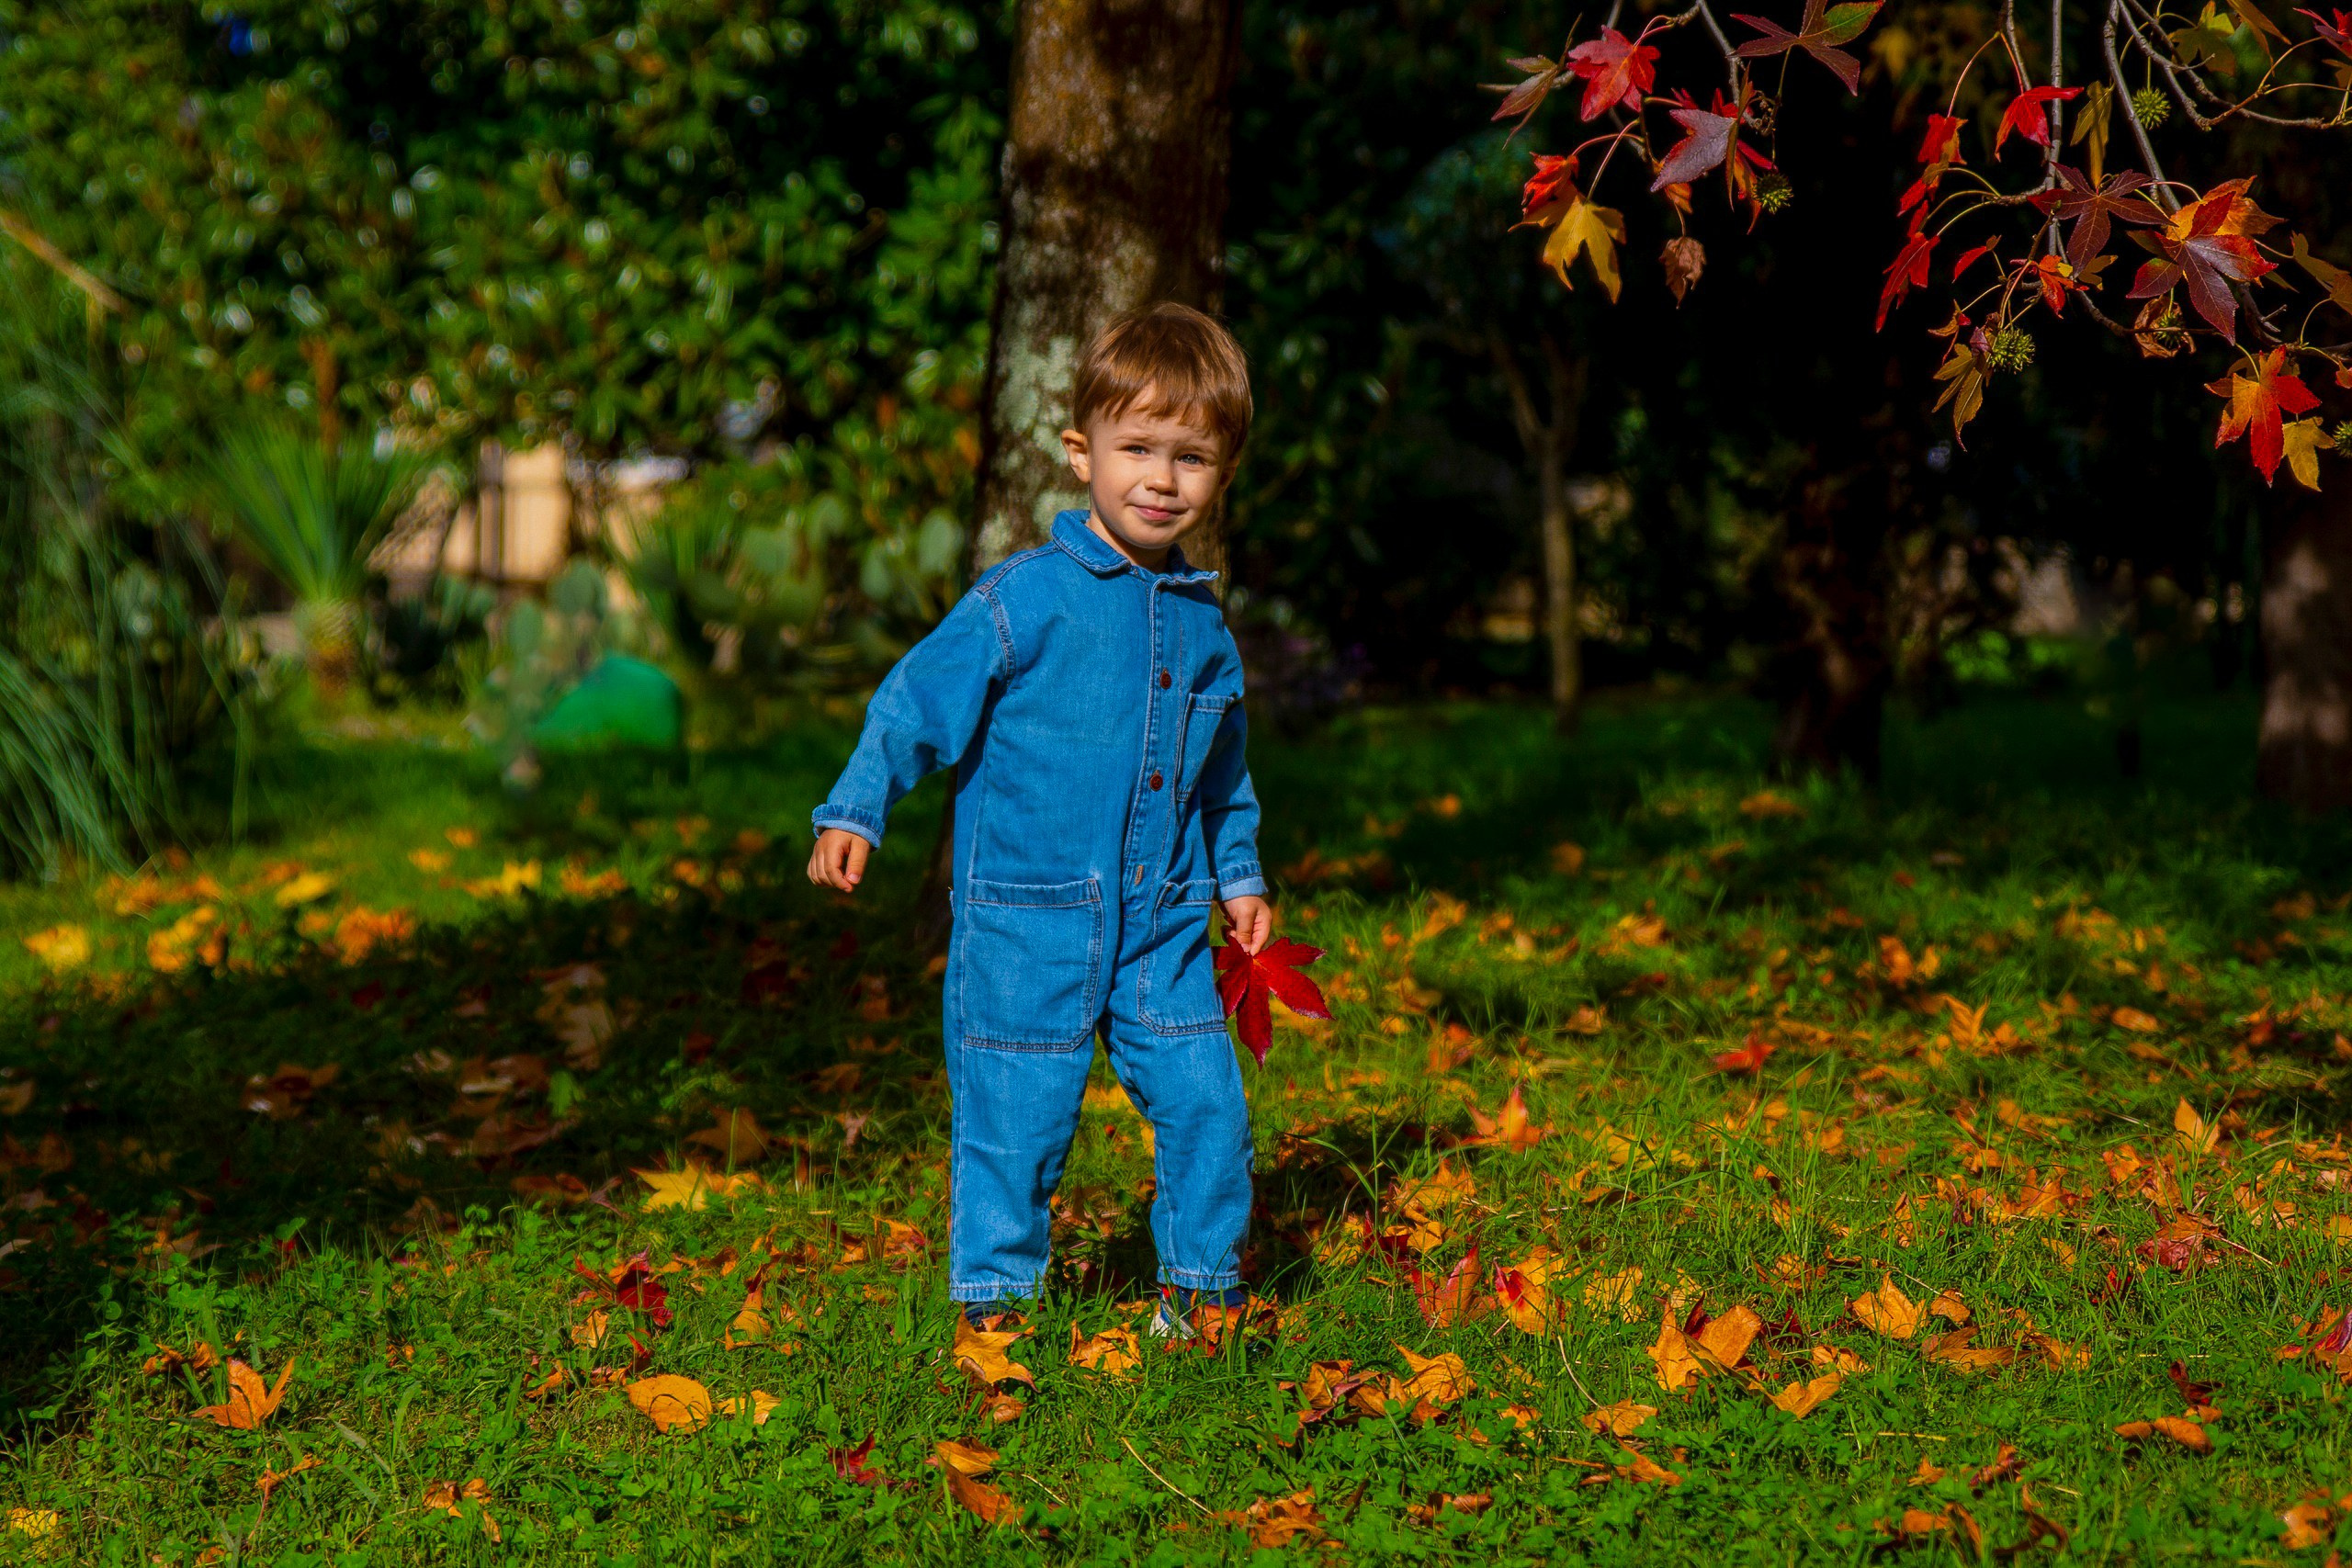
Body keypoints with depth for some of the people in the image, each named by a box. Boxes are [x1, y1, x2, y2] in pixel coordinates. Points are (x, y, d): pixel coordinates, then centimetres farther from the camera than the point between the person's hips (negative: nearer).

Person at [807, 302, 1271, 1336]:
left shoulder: (1202, 623, 8)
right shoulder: (1023, 601, -9)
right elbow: (916, 702, -6)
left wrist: (1239, 874, 23)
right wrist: (853, 812, -14)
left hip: (1162, 921, 5)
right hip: (1027, 917, -4)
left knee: (1204, 1098, 2)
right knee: (1017, 1113, 1)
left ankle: (1204, 1282, 20)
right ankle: (992, 1293, 18)